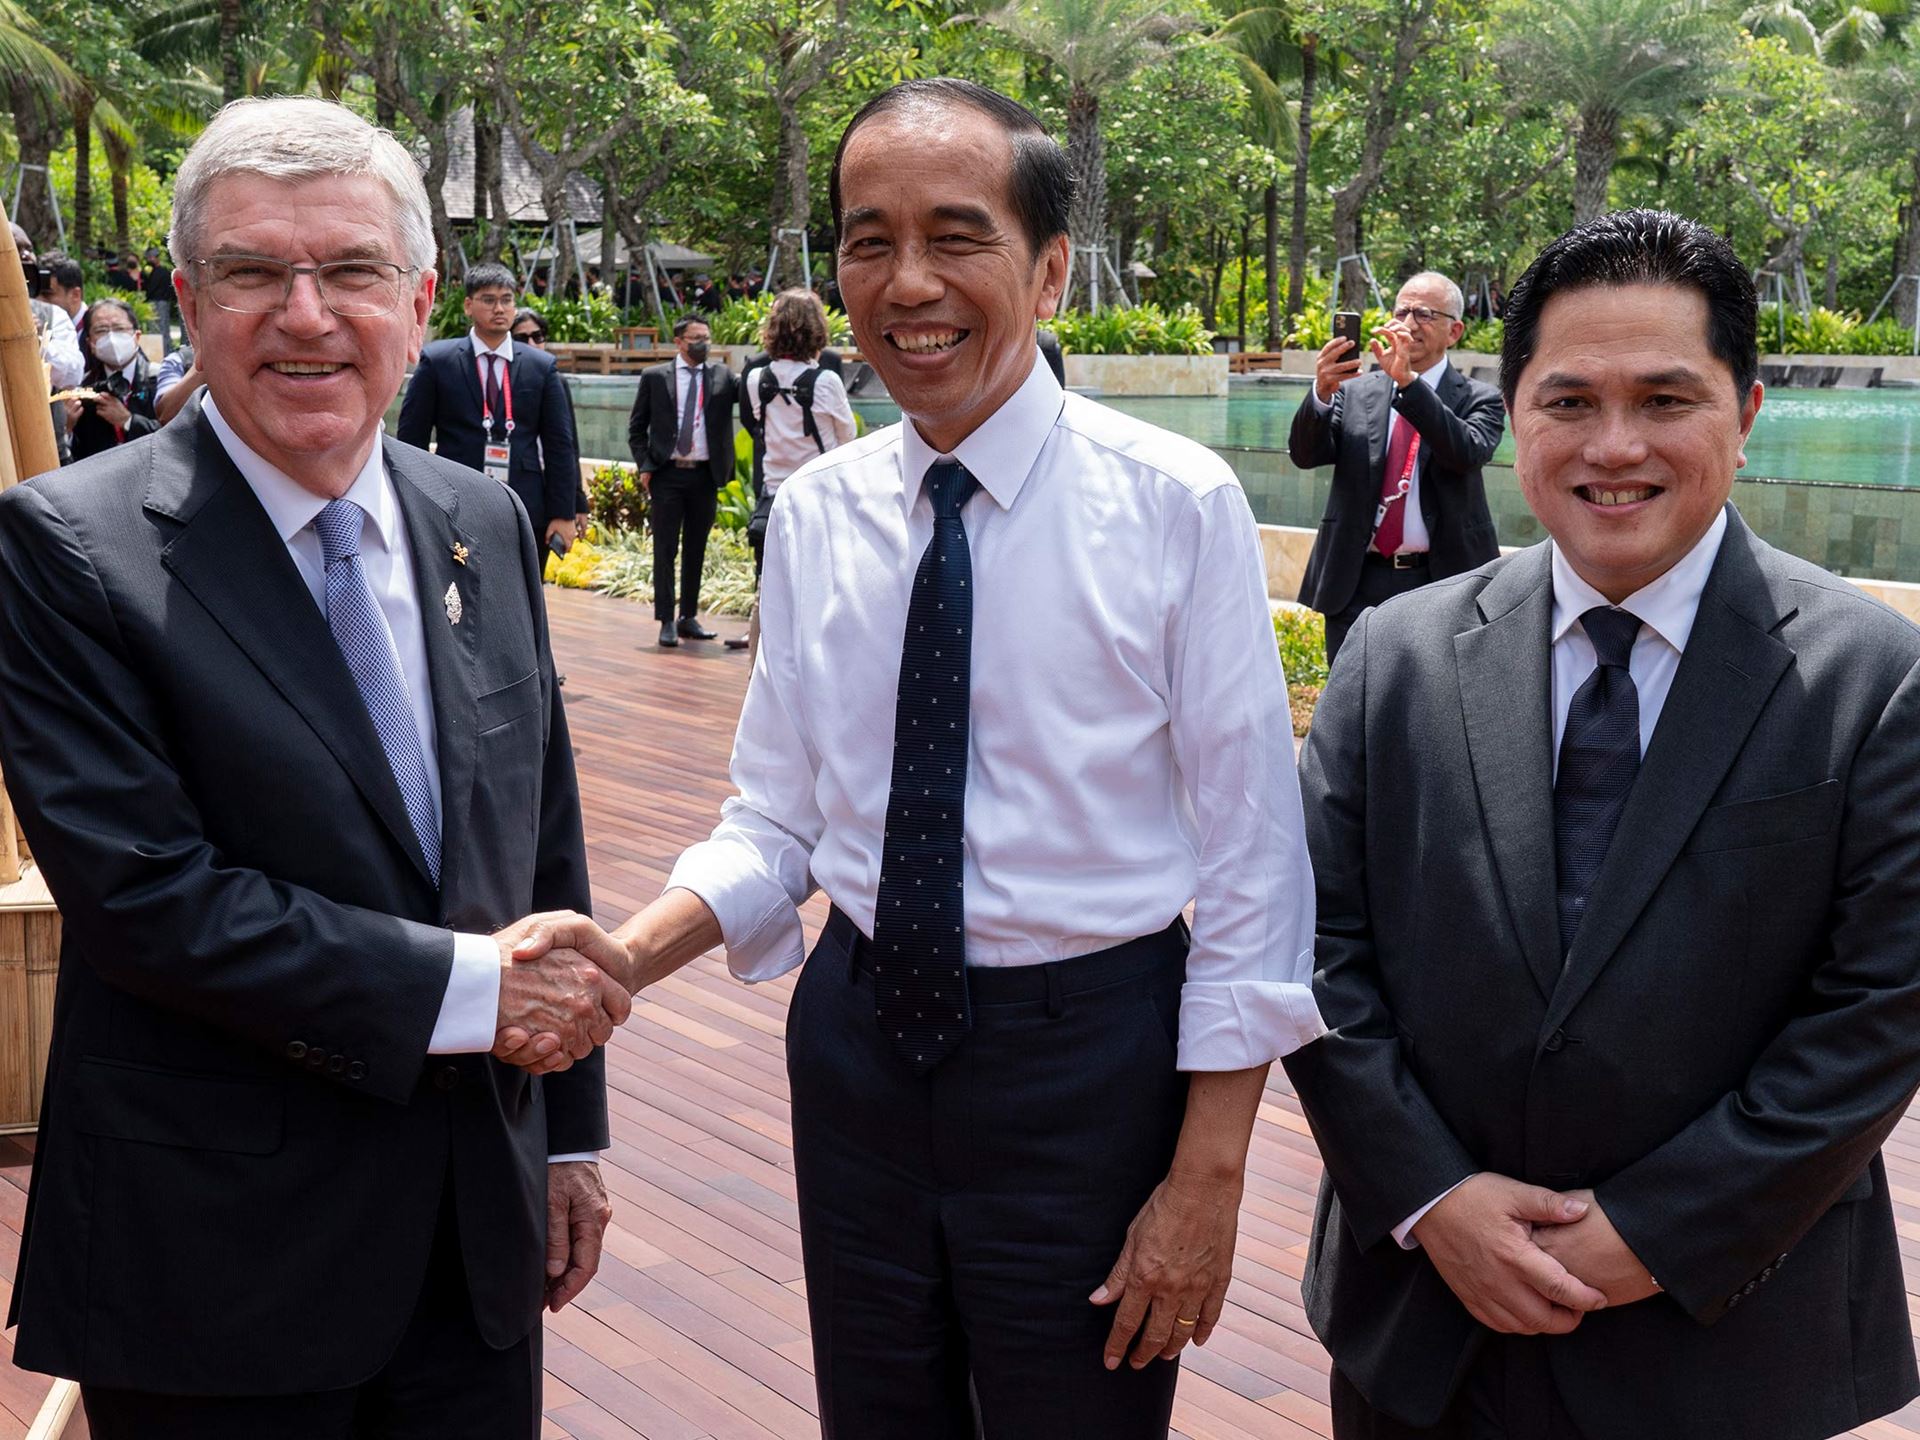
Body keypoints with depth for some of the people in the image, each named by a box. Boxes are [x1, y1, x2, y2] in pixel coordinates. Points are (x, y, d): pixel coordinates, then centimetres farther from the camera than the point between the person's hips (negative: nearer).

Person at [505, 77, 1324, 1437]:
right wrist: (617, 963, -14)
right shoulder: (815, 513, 0)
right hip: (859, 1050, 4)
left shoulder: (1179, 505, -12)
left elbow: (1250, 863, -10)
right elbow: (780, 821, 4)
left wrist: (1207, 1178, -11)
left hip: (1085, 1065, -4)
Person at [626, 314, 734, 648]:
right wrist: (644, 465, -3)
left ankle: (689, 618, 18)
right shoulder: (655, 377, 4)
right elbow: (636, 426, 6)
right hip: (666, 474, -2)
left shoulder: (722, 376, 8)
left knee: (696, 550, 9)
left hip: (705, 475, 2)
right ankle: (666, 621, 3)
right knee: (665, 549, -1)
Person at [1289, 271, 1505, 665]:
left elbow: (1469, 451, -17)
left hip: (1442, 585, -2)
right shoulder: (1354, 393, 10)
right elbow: (1305, 455, -3)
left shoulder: (1477, 399, 4)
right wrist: (1322, 392, -22)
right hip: (1356, 586, 2)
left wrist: (1408, 381, -26)